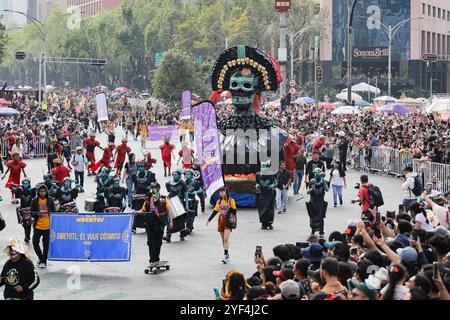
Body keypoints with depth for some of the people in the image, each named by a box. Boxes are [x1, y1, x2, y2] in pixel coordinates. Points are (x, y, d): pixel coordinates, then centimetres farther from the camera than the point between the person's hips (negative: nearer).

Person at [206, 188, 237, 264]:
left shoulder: (231, 200, -4)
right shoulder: (219, 201, 11)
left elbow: (235, 211, -2)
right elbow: (215, 211, 12)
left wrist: (229, 207, -18)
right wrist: (209, 219, 5)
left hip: (228, 222, -5)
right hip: (220, 221, 5)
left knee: (226, 239, -15)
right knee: (223, 239, 8)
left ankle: (225, 255, -17)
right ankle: (227, 255, 15)